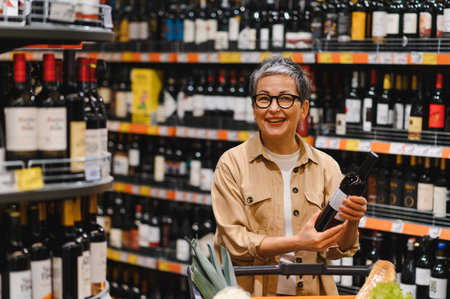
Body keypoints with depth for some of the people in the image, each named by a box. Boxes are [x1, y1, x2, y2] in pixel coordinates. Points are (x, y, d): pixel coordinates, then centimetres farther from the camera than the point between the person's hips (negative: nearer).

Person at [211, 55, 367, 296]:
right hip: (251, 292, -2)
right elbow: (234, 243, -7)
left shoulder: (326, 166, 8)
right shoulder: (232, 164, 1)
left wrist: (351, 222, -15)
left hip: (311, 291, 3)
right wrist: (297, 242, -18)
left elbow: (335, 249, 5)